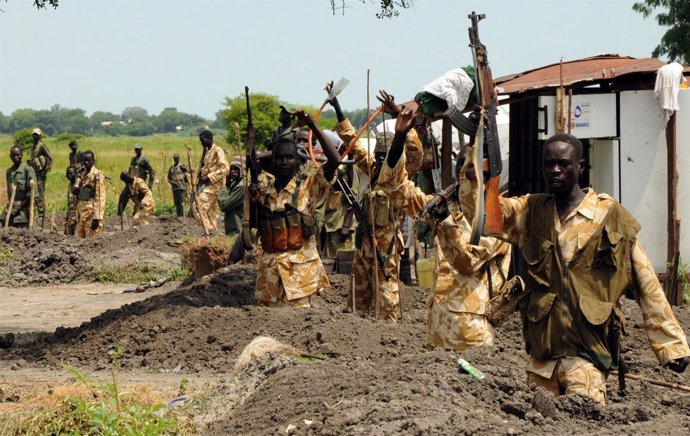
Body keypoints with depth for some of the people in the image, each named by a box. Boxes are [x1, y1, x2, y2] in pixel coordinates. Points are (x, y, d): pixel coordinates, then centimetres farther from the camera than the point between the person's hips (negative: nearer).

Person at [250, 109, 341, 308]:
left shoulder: (307, 188, -1)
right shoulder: (264, 188, 10)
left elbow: (335, 160, -13)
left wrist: (312, 126, -11)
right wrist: (253, 200, -2)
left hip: (299, 267, -4)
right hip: (269, 267, 4)